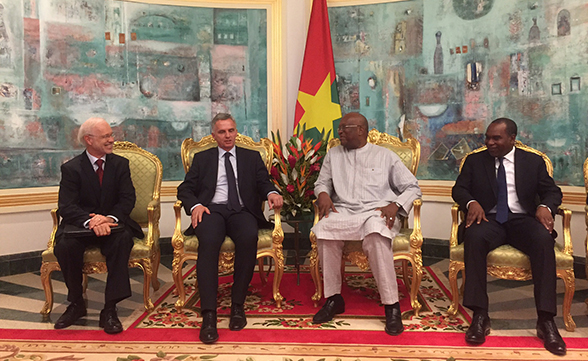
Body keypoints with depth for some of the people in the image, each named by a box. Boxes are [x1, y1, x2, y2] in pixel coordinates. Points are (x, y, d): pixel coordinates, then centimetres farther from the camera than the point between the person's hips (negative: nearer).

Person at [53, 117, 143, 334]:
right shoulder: (72, 168, 0)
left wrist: (110, 218, -22)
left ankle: (110, 308, -27)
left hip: (111, 222, 1)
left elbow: (128, 199, -2)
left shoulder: (120, 164, 7)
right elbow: (66, 206, -10)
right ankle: (76, 304, -7)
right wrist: (90, 221, -29)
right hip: (81, 224, 0)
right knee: (65, 245, -31)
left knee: (123, 238, -33)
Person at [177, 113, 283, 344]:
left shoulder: (252, 157, 23)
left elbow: (264, 182, 12)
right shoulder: (202, 158, 22)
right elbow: (185, 188, 14)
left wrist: (271, 193, -13)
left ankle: (238, 305, -22)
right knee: (208, 241, -34)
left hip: (241, 211, 0)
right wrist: (195, 205, -9)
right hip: (212, 210, 0)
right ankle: (209, 314, -34)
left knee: (249, 238, -35)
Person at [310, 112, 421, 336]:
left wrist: (396, 205, -9)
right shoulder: (333, 155, 23)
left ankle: (391, 306, -29)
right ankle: (333, 298, -20)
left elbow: (412, 187, 11)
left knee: (376, 234, -39)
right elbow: (322, 182, 25)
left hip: (377, 212, -2)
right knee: (323, 228, -33)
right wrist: (323, 194, 0)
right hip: (343, 212, 3)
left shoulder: (385, 156, 13)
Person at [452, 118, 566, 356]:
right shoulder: (475, 160, 15)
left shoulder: (533, 161, 16)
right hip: (489, 219, 0)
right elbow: (459, 189, 8)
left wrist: (544, 206, -12)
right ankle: (480, 316, -32)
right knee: (474, 236, -36)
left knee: (544, 239, -33)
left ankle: (546, 320, -28)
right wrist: (471, 202, -15)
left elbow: (552, 191, 12)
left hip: (523, 220, 1)